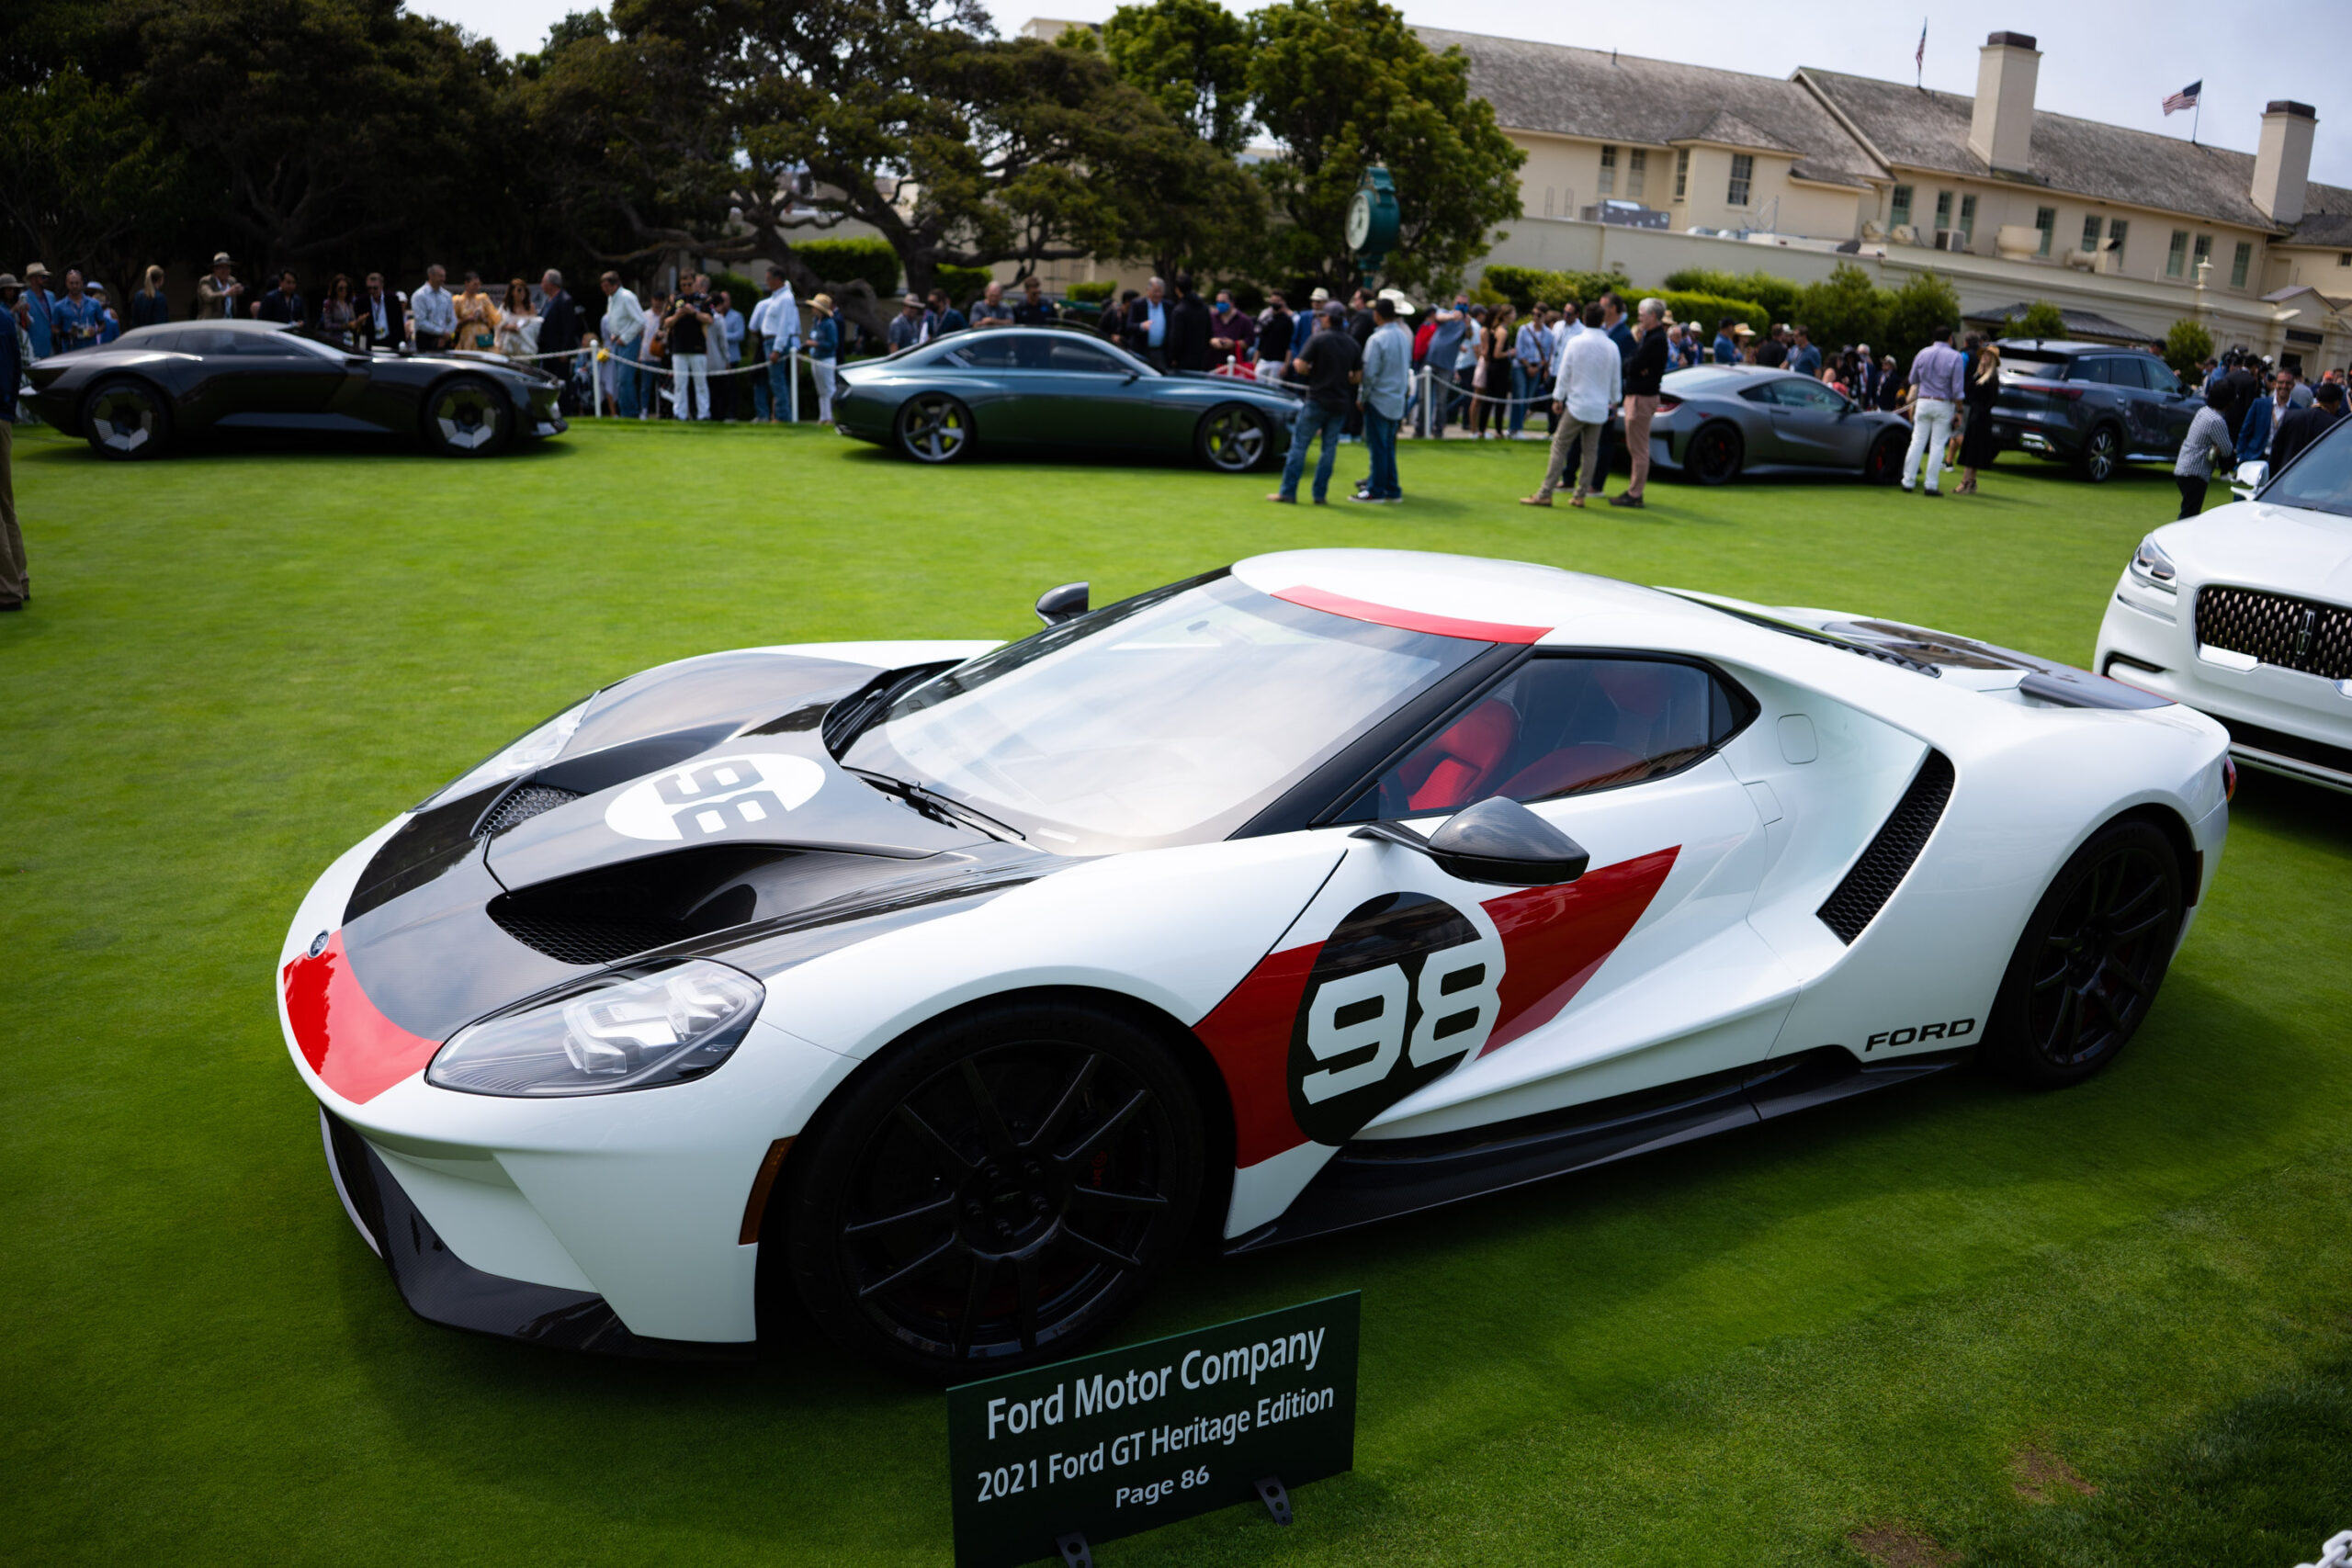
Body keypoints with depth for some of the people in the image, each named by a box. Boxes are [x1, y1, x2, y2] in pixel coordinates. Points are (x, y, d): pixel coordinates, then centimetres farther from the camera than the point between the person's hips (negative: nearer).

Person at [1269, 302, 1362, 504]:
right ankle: (1320, 494, 9)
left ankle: (1288, 492, 0)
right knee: (1329, 448, 10)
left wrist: (1296, 362, 8)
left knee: (1299, 445, 1)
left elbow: (1301, 367, -14)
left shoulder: (1317, 339, -9)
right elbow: (1358, 377, 10)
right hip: (1341, 402, 5)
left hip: (1317, 400, -5)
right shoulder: (1353, 345, 7)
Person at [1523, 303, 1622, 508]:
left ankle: (1545, 494, -5)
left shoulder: (1575, 342, -9)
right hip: (1599, 407, 4)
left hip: (1577, 404, -4)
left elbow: (1565, 373, -6)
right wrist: (1614, 401, 21)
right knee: (1590, 451, 10)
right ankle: (1581, 495, 11)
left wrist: (1558, 399, 2)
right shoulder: (1612, 347, 2)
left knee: (1559, 447, -1)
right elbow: (1616, 379, 9)